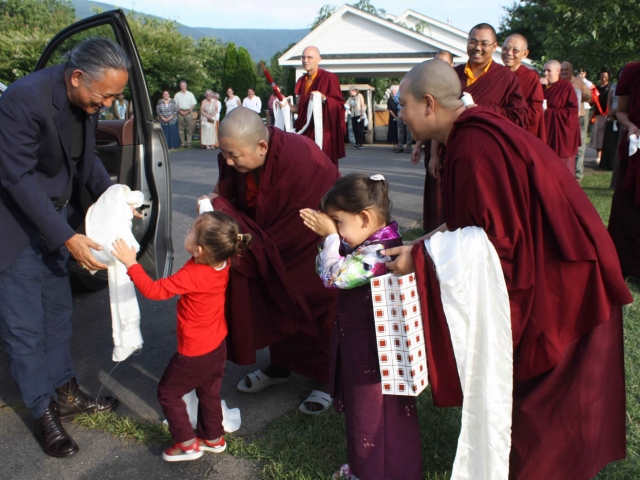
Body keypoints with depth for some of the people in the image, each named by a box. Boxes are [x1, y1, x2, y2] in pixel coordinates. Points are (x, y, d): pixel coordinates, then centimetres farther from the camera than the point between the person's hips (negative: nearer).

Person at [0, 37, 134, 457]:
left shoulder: (86, 100, -6)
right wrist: (67, 238, -26)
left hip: (54, 218, 7)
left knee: (58, 311, 16)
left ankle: (66, 394, 33)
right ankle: (45, 414, 19)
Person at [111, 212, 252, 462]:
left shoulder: (191, 276, -32)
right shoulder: (223, 262, -12)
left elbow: (153, 290, -27)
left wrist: (131, 263, -21)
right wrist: (208, 210, 9)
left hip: (195, 354, -8)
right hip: (218, 346, 8)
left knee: (168, 393, 15)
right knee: (209, 393, 26)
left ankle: (187, 444, 24)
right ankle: (214, 438, 43)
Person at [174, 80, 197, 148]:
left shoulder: (190, 94, 10)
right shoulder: (177, 95, 10)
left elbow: (193, 104, 7)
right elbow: (175, 105, 7)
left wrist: (188, 111, -6)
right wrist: (180, 111, -6)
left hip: (189, 112, -1)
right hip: (180, 113, 1)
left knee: (189, 129, -4)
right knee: (181, 129, -1)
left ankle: (188, 143, -2)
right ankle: (182, 143, 2)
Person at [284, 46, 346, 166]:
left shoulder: (329, 78, -6)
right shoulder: (301, 81, 15)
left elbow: (340, 104, -10)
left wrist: (324, 98, -26)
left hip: (323, 129, -6)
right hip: (305, 129, 6)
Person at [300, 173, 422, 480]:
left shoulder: (378, 251, -27)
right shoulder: (368, 243, 3)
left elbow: (333, 276, -30)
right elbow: (329, 270, 8)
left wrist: (330, 236, -21)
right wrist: (328, 237, -6)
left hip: (374, 352, -10)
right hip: (359, 345, 10)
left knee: (375, 415, 8)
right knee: (361, 408, 25)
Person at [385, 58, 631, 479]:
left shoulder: (474, 147, -25)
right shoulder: (475, 132, 7)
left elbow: (490, 237, -25)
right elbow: (476, 223, 13)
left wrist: (419, 256, -21)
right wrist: (422, 246, 8)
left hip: (553, 280, -9)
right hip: (543, 269, 10)